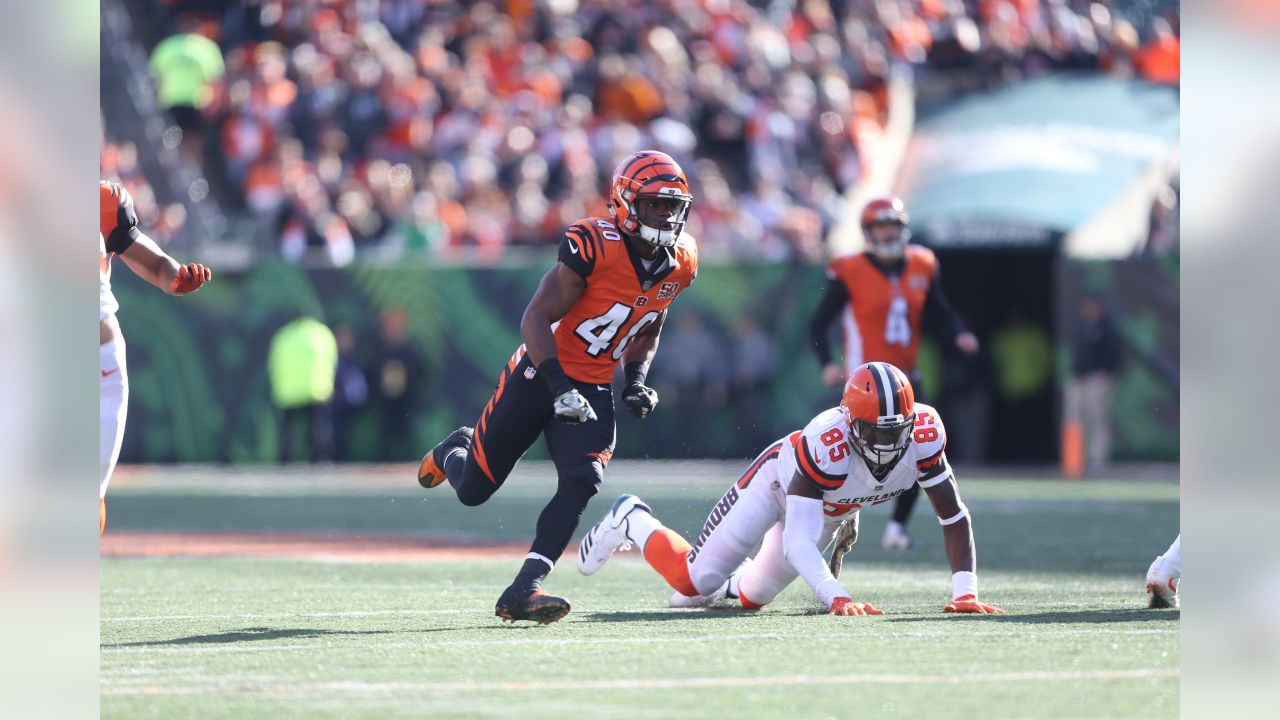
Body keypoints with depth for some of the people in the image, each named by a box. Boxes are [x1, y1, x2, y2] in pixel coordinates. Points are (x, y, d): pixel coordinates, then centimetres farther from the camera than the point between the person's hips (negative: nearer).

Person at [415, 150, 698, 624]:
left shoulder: (680, 263, -1)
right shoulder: (593, 247, -23)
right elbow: (536, 319, -21)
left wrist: (637, 382, 2)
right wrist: (559, 386, -31)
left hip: (593, 389, 5)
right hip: (540, 374, -5)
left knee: (582, 483, -19)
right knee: (472, 491, 5)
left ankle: (523, 591, -19)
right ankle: (453, 452, 42)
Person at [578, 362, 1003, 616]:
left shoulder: (923, 434, -35)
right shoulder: (828, 442, -47)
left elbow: (954, 516, -28)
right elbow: (798, 540, -48)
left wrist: (965, 592, -39)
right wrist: (836, 598, -62)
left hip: (832, 511, 5)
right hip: (780, 480, -5)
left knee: (754, 596, 14)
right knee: (697, 581, -3)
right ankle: (631, 522, 23)